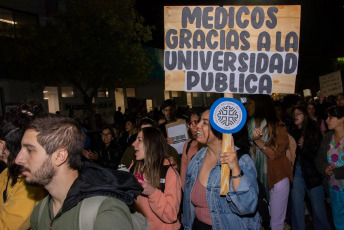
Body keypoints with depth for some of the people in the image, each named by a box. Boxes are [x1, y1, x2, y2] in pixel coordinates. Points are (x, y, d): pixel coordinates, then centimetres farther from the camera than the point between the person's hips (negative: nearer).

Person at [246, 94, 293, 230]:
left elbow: (276, 153, -9)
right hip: (257, 179, 3)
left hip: (277, 178, -3)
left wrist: (258, 141, -20)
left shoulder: (278, 126, -6)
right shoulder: (249, 125, 5)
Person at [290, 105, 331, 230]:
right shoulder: (292, 132, 7)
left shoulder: (314, 131, -2)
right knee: (297, 208, 9)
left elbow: (319, 154, -5)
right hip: (296, 172, 3)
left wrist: (303, 148, -16)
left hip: (312, 173, -3)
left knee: (318, 208, 6)